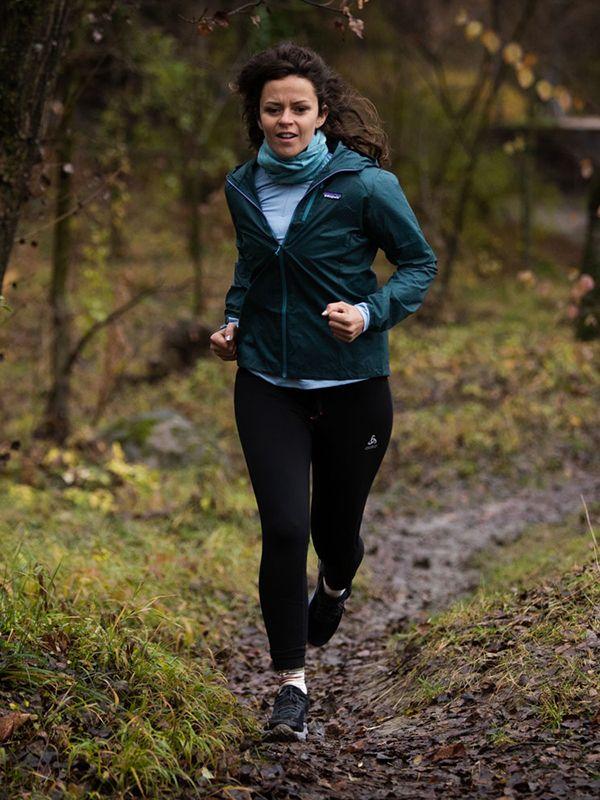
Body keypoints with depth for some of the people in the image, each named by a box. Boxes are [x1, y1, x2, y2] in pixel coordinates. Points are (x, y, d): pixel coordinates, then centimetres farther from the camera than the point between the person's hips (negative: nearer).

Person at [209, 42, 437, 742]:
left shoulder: (364, 184, -13)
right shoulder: (242, 187, 2)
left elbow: (420, 263, -3)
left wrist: (370, 314, -19)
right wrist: (232, 320, 6)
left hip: (351, 385, -2)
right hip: (268, 384, 2)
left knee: (335, 527, 13)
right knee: (284, 527, -12)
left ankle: (336, 584, 53)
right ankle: (290, 683, 1)